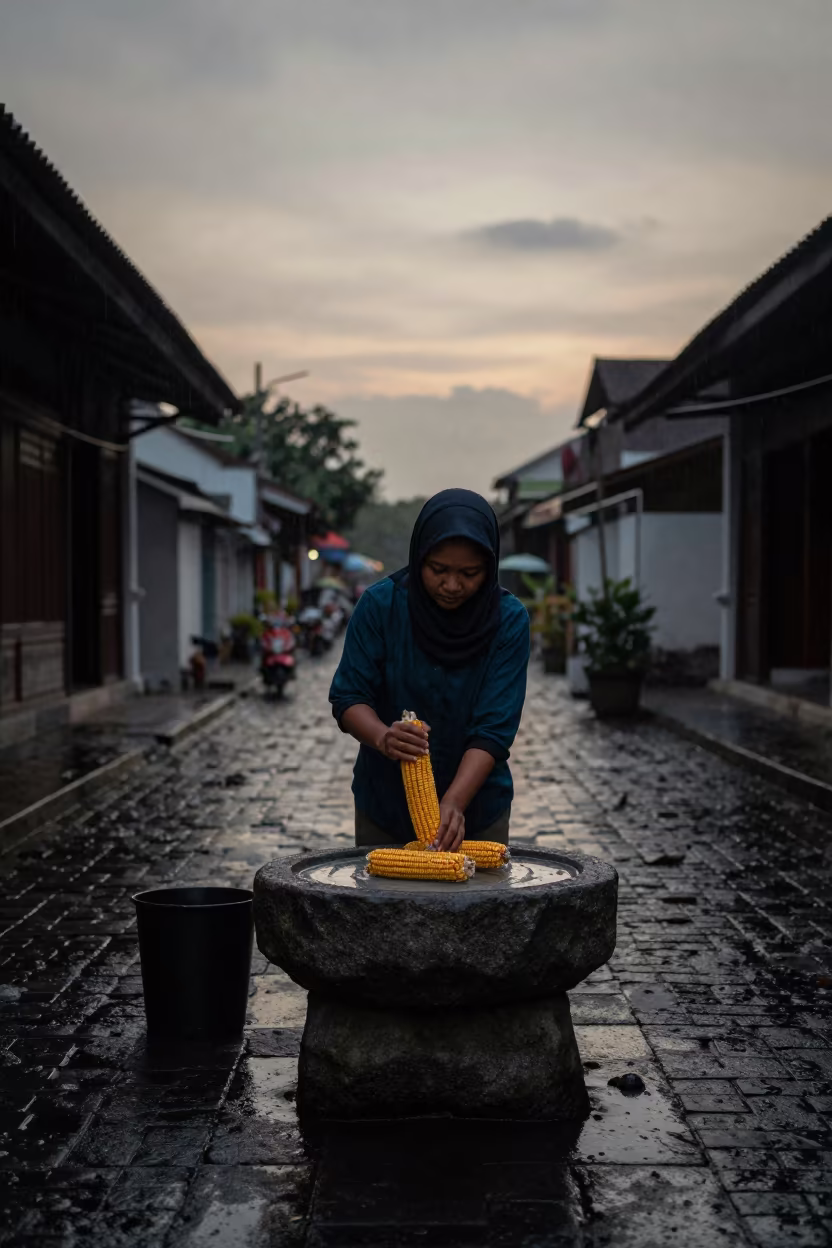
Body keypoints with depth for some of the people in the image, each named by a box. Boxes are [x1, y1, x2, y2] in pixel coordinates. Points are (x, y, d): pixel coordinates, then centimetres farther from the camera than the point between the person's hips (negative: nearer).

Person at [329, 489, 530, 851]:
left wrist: (454, 802, -33)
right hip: (384, 804, 0)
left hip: (476, 804, 0)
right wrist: (383, 737, -34)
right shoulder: (380, 604, -16)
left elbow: (494, 728, -20)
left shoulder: (509, 620, -16)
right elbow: (348, 697, -13)